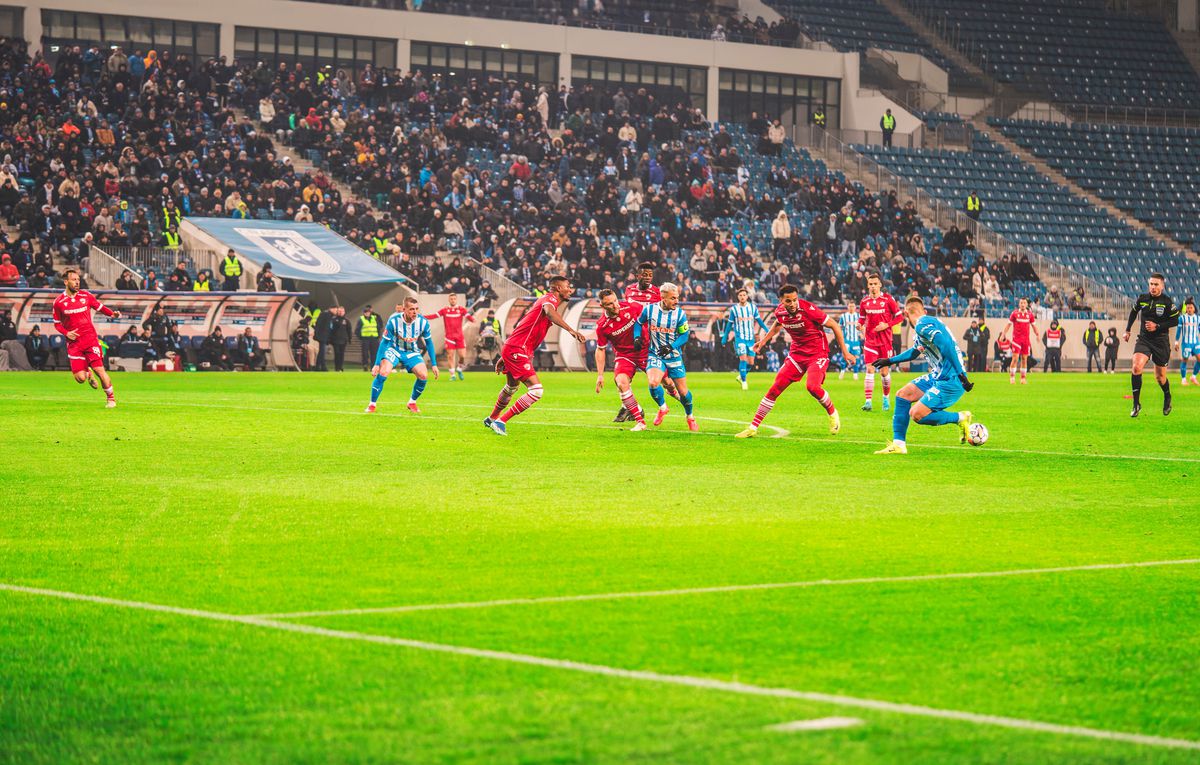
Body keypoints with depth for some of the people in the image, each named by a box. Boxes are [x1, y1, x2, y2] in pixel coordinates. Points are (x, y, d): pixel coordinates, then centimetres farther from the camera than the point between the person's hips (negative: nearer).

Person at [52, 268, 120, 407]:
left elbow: (100, 307, 13)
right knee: (80, 378, -8)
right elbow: (57, 323, 11)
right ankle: (88, 373, 30)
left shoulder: (86, 296, 2)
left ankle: (111, 398, 10)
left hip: (91, 339, 0)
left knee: (99, 370, -9)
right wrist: (66, 333, -8)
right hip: (74, 342, 0)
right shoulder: (59, 302, 0)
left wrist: (113, 313, -6)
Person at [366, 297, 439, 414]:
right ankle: (371, 405, -12)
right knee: (384, 372, -27)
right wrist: (377, 364, -17)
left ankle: (412, 403, 9)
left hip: (412, 352, 2)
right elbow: (384, 343, -15)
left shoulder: (423, 322, -19)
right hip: (394, 350, -2)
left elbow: (429, 343, -3)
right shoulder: (394, 321, -26)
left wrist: (434, 364, -2)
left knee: (423, 375, -18)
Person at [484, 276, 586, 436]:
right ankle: (500, 422, -11)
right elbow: (549, 311, -37)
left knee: (511, 388, 33)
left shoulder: (546, 299, 20)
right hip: (517, 350, -11)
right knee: (536, 391, -18)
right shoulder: (550, 298, -10)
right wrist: (570, 330, -49)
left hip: (510, 349, 11)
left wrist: (504, 357, 27)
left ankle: (491, 419, 54)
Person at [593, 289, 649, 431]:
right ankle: (640, 421, -21)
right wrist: (600, 375, -4)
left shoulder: (631, 307, -14)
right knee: (621, 383, -26)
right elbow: (600, 350, -3)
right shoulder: (601, 326, -16)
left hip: (644, 350, 1)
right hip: (624, 355, -1)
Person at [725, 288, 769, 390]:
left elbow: (759, 320, 8)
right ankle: (744, 382, -8)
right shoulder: (734, 309, -1)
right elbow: (730, 324, 7)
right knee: (743, 358, -17)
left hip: (751, 338, 3)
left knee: (751, 362, 3)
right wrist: (725, 337, 9)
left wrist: (767, 331, -3)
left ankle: (741, 376, 29)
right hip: (740, 338, -3)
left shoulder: (753, 307, 2)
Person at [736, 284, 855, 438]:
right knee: (775, 388, -1)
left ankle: (833, 414, 2)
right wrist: (764, 340, 23)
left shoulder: (808, 309, -23)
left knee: (812, 386, -28)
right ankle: (753, 428, 6)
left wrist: (844, 352, -10)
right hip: (796, 353, 5)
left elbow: (835, 326, -13)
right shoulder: (780, 311, -6)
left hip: (817, 353, -5)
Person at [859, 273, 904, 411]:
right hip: (870, 339, 2)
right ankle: (868, 401, -13)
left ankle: (886, 399, 25)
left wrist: (887, 325, -14)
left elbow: (900, 316, -1)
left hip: (885, 339, -2)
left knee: (884, 371, 5)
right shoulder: (864, 301, 3)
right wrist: (860, 325, -6)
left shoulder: (888, 299, -6)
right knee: (870, 369, -9)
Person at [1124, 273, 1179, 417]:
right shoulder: (1142, 298, -1)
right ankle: (1136, 404, -14)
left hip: (1161, 342, -2)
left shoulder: (1167, 301, -10)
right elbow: (1133, 312, 18)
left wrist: (1157, 326, -16)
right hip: (1143, 339, 2)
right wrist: (1127, 330, 18)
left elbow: (1175, 320, -5)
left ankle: (1167, 398, 40)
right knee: (1136, 367, -21)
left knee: (1160, 376, 8)